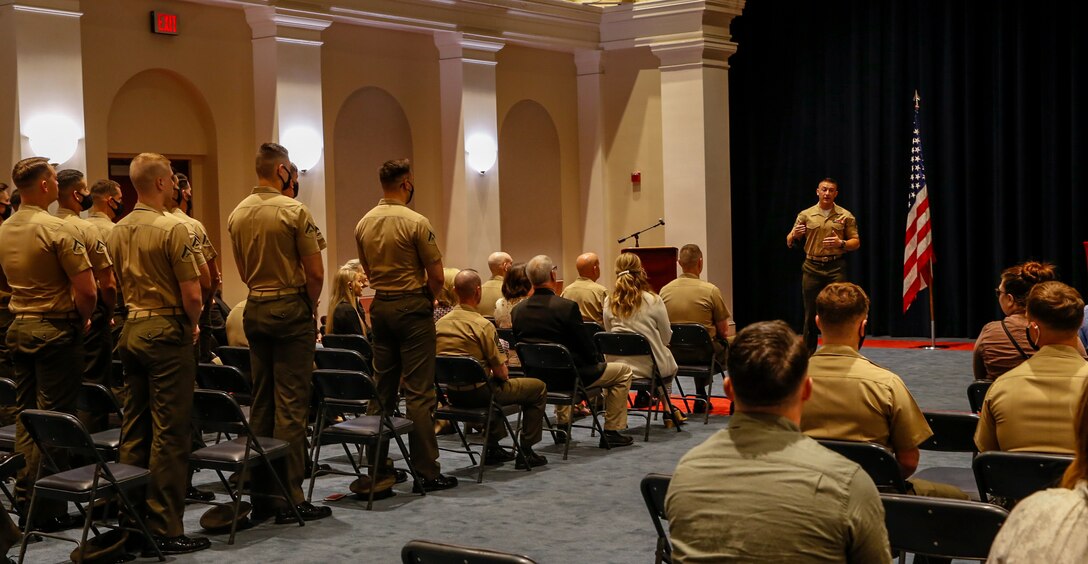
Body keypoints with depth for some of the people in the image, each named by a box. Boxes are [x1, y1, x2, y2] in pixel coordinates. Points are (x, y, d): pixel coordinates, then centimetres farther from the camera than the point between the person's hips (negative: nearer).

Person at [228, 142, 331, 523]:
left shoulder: (237, 215, 7)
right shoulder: (295, 211, -12)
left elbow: (244, 271, 14)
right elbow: (315, 273, -10)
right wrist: (311, 306, 3)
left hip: (254, 309, 6)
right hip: (291, 309, -6)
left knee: (261, 402, 11)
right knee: (291, 404, -4)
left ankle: (261, 496, 15)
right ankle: (290, 499, -3)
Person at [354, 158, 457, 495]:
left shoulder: (364, 224, 6)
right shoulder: (416, 223, -14)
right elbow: (437, 277, -11)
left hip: (380, 306, 6)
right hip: (412, 307, -6)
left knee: (381, 389, 11)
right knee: (418, 392, -4)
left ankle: (376, 469, 15)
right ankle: (426, 472, -1)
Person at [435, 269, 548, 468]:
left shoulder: (440, 324, 1)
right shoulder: (482, 325, -20)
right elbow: (501, 372, -16)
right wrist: (503, 372, 8)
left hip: (452, 393, 8)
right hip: (477, 392, -8)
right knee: (538, 388, 9)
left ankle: (493, 448, 36)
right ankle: (526, 452, 11)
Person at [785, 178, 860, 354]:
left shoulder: (845, 216, 5)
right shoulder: (805, 215, 7)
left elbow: (856, 242, 6)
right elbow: (789, 242, 9)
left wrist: (841, 243, -14)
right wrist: (793, 236, -14)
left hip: (836, 267, -1)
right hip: (812, 268, 1)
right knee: (811, 313, 4)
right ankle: (808, 354, 11)